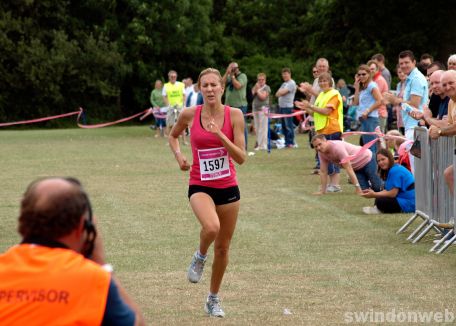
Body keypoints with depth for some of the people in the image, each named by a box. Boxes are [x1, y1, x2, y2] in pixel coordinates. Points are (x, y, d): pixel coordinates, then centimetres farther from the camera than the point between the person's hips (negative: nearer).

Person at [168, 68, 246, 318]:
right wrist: (178, 155, -3)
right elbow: (173, 136, 16)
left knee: (222, 248, 10)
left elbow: (241, 157, -11)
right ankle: (200, 257, 1)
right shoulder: (190, 115, -5)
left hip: (228, 187, 2)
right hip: (200, 186, -2)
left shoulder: (234, 115, -7)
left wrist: (220, 135, -22)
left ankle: (213, 299, 30)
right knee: (211, 227, -33)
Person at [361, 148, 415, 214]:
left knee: (380, 201, -23)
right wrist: (373, 193, -4)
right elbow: (387, 190, 11)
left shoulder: (395, 171, -17)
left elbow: (393, 193, -20)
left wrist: (374, 195, -14)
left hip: (409, 204, -11)